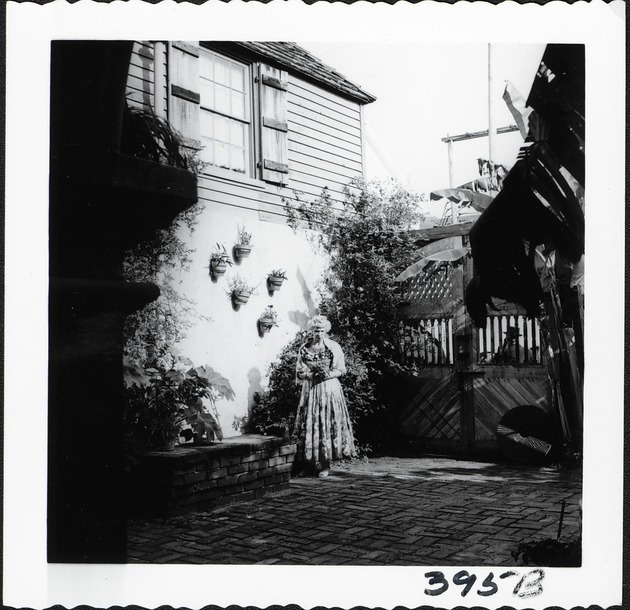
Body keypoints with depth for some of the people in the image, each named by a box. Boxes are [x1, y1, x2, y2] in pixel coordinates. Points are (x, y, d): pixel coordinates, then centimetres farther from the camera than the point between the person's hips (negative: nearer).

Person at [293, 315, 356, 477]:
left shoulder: (334, 347, 2)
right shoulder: (304, 348, 6)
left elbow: (341, 369, 3)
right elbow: (299, 373, 6)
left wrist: (328, 374, -15)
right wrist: (312, 374, -13)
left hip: (330, 389, -1)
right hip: (310, 390, 2)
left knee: (328, 423, -6)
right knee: (309, 424, -2)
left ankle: (324, 464, -1)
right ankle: (309, 463, 4)